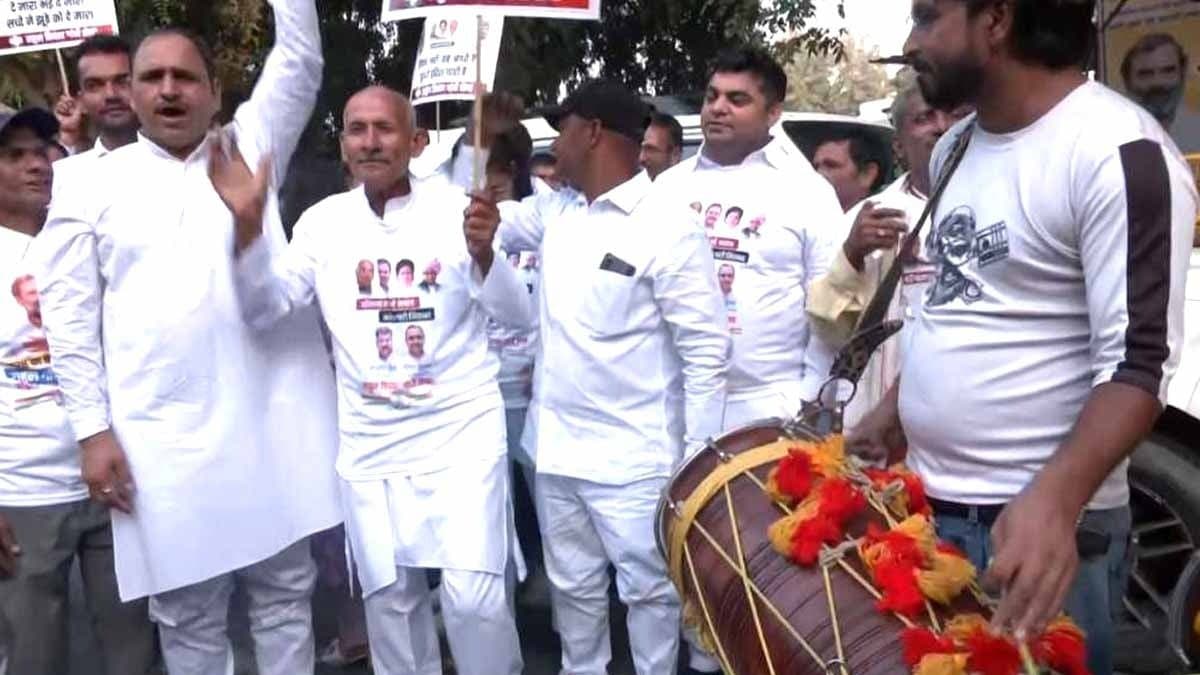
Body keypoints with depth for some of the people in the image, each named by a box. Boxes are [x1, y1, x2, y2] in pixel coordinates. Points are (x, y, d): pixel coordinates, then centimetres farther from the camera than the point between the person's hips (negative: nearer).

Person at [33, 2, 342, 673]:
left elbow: (301, 61, 1)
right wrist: (93, 430, -3)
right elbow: (71, 319, 3)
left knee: (285, 596, 11)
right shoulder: (93, 189, 5)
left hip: (270, 421, 1)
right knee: (188, 616, 9)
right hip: (161, 436, -1)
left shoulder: (250, 148, 9)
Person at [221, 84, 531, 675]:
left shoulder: (456, 209, -5)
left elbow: (517, 314, -9)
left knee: (473, 596, -10)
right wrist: (247, 224, -18)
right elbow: (264, 307, -2)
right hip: (369, 445, 3)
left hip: (460, 431, -3)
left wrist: (483, 254, -29)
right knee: (389, 598, 13)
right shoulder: (324, 221, 3)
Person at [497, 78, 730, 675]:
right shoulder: (555, 211, 6)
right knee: (572, 585, 21)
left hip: (632, 457, -7)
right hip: (556, 447, 7)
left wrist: (697, 461, -16)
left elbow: (706, 352, -15)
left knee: (649, 589, 9)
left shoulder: (667, 228, -15)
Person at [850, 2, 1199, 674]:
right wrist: (893, 409, 12)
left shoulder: (1118, 153, -16)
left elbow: (1140, 361, -20)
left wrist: (1053, 500, -32)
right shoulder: (954, 149, 9)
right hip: (926, 508, 8)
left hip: (1042, 527, -7)